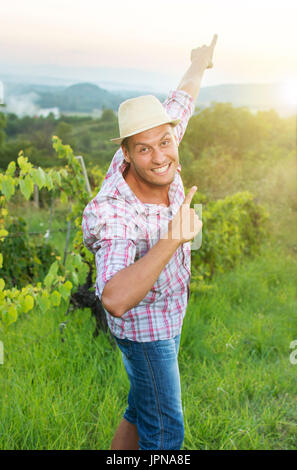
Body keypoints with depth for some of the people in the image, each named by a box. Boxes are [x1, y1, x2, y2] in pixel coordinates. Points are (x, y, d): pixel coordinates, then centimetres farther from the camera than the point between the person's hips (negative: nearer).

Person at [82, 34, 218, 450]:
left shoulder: (161, 151, -16)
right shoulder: (115, 215, -37)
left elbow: (182, 100, 5)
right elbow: (115, 300, -51)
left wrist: (200, 63, 23)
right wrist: (171, 241, -59)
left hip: (166, 312, 8)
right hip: (145, 327, -8)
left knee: (143, 409, 24)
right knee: (164, 432, 7)